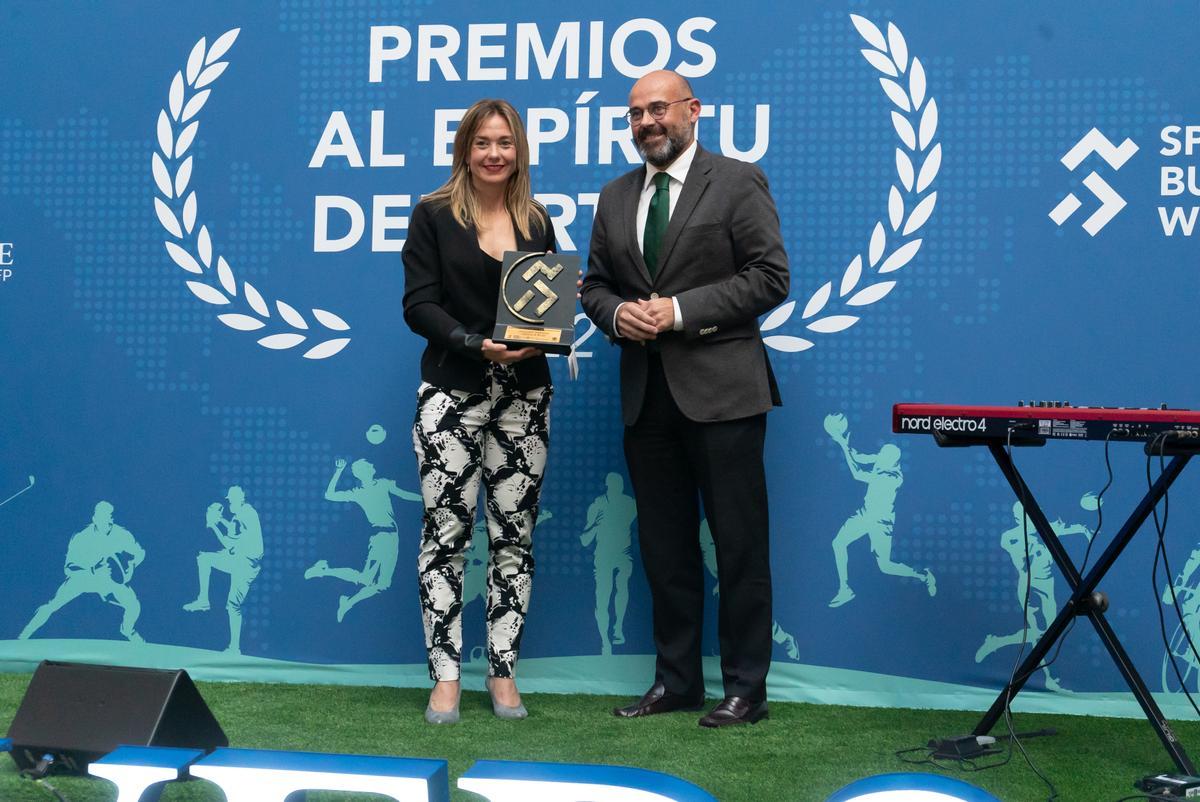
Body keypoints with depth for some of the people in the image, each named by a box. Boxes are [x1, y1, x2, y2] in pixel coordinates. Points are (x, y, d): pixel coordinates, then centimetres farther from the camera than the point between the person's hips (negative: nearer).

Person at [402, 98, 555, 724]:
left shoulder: (536, 222, 11)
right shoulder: (433, 215, 0)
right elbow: (419, 306, -7)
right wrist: (477, 344, -21)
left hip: (524, 396, 3)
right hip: (452, 392, -3)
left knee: (514, 534, 5)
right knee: (445, 533, -2)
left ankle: (502, 671, 14)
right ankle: (445, 676, 6)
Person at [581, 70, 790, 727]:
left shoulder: (737, 182, -2)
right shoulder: (615, 198, 15)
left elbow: (769, 276, -9)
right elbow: (595, 284, 18)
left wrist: (681, 310, -15)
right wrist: (616, 314, -5)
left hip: (720, 389, -6)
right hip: (646, 394, 6)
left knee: (739, 544, 0)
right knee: (664, 545, 12)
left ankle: (745, 688, 9)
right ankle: (676, 681, 22)